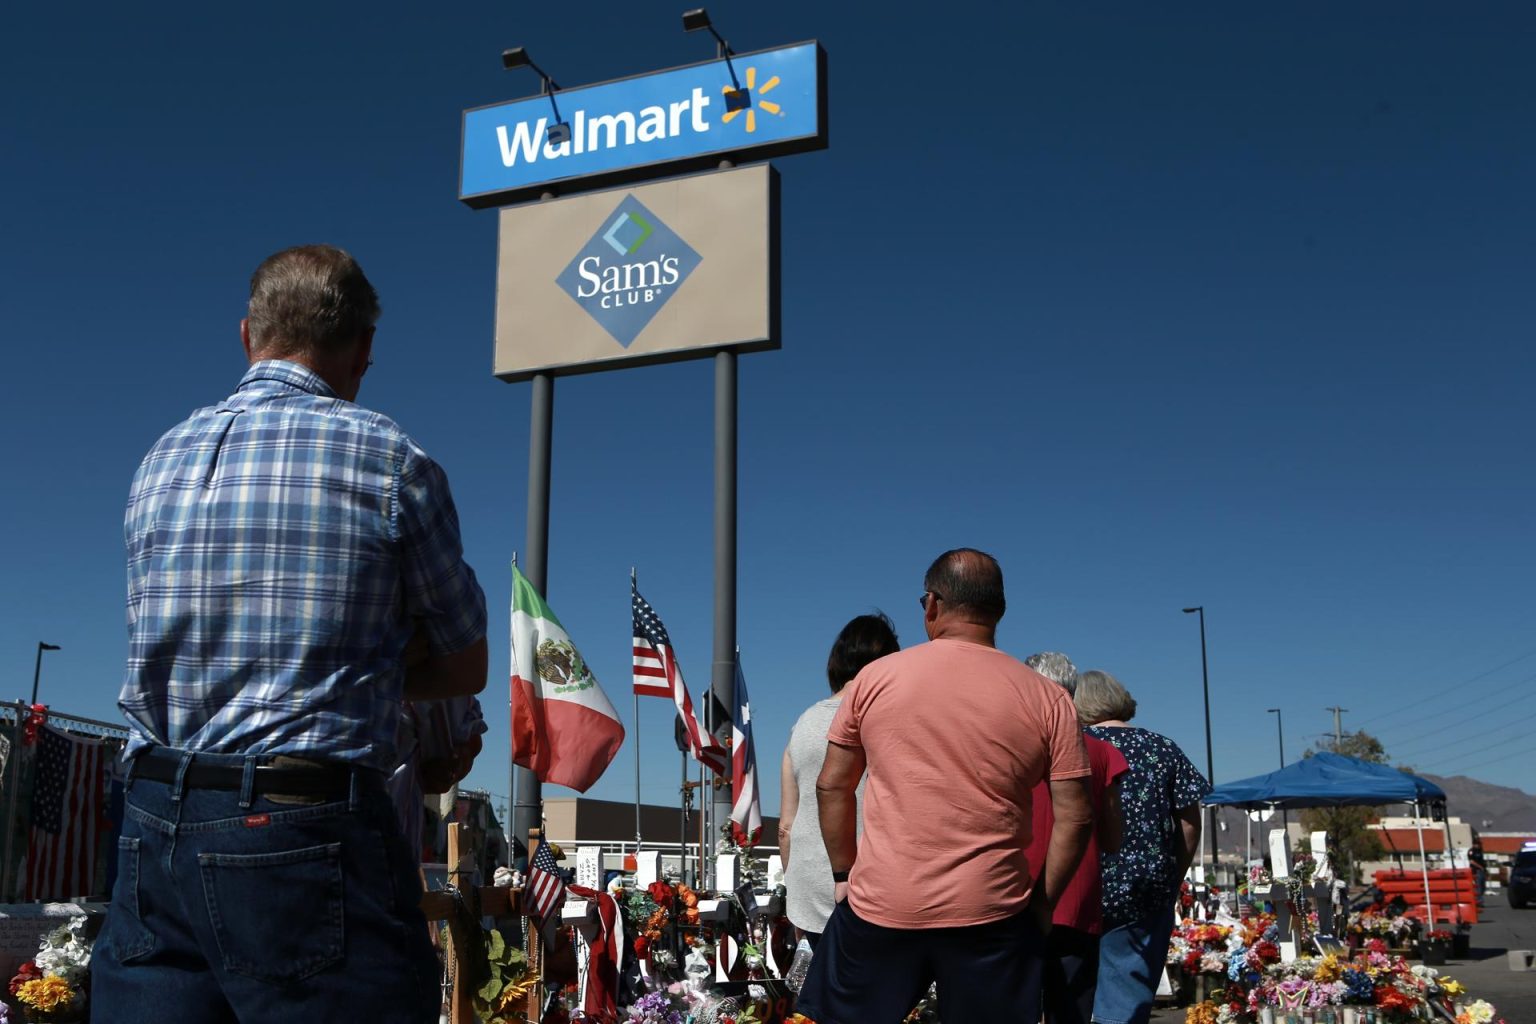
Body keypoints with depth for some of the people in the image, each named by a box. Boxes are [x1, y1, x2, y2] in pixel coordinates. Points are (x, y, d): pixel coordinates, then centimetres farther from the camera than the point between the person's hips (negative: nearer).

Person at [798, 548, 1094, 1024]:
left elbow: (832, 787, 5)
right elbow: (1074, 816, -2)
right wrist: (1042, 900, 9)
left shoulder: (875, 678, 1)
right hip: (991, 913, 0)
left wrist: (844, 875, 15)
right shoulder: (1047, 699, -1)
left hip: (880, 906, 0)